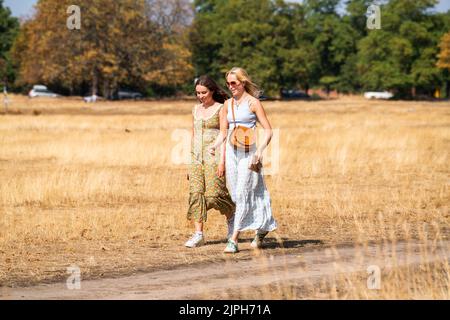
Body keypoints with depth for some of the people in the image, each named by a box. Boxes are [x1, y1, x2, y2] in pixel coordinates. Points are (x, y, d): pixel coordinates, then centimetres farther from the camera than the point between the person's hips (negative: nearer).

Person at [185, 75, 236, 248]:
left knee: (214, 195, -10)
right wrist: (192, 159, 16)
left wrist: (222, 160, -17)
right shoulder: (196, 109, 15)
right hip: (197, 156, 6)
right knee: (196, 193, -5)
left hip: (215, 156, -6)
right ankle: (198, 234, -7)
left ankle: (231, 216, 20)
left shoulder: (221, 109, -3)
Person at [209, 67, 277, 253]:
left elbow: (268, 131, -6)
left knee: (242, 194, -12)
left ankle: (234, 240, -16)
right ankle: (260, 230, 26)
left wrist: (261, 149, -22)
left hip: (248, 152, -6)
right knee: (236, 195, 9)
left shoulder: (253, 103, -5)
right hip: (231, 152, 6)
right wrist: (215, 146, -3)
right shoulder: (228, 104, 12)